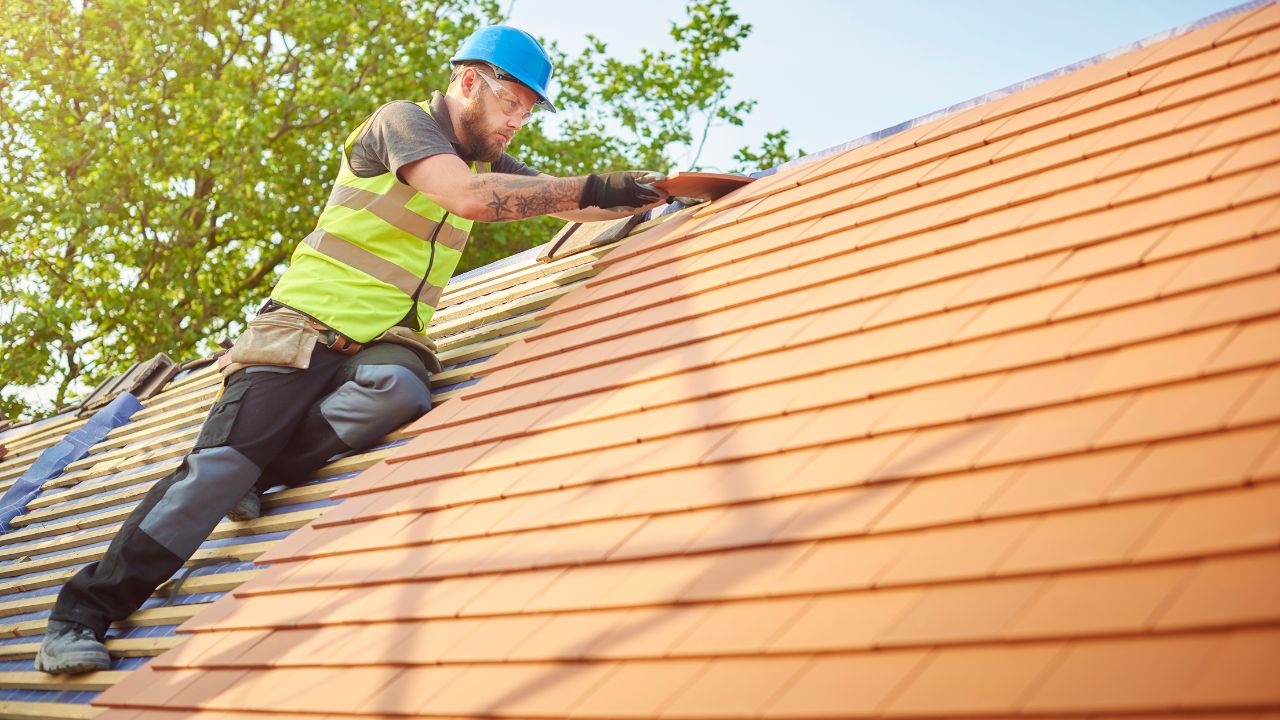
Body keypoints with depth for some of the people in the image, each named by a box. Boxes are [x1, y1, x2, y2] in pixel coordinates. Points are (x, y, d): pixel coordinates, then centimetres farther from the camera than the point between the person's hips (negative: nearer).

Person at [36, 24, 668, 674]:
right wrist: (589, 189, -20)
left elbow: (574, 204, 19)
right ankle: (82, 614, -10)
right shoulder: (402, 121, -8)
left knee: (401, 394, -32)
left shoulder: (488, 160, 15)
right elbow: (470, 198, -23)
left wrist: (654, 192, 7)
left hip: (386, 342, 6)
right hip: (306, 325, -6)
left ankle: (255, 472, -18)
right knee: (218, 460, -17)